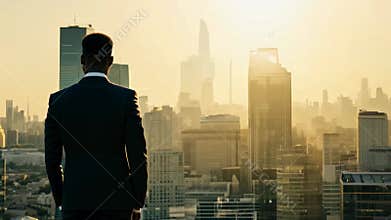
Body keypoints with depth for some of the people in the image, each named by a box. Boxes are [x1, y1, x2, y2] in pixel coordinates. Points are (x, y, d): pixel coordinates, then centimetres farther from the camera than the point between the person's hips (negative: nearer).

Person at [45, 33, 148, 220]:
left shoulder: (59, 100, 0)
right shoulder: (126, 98, -6)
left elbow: (52, 158, 4)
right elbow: (138, 155, -6)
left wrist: (60, 200, 16)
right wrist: (138, 203, 4)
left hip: (75, 200, 1)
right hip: (117, 202, -1)